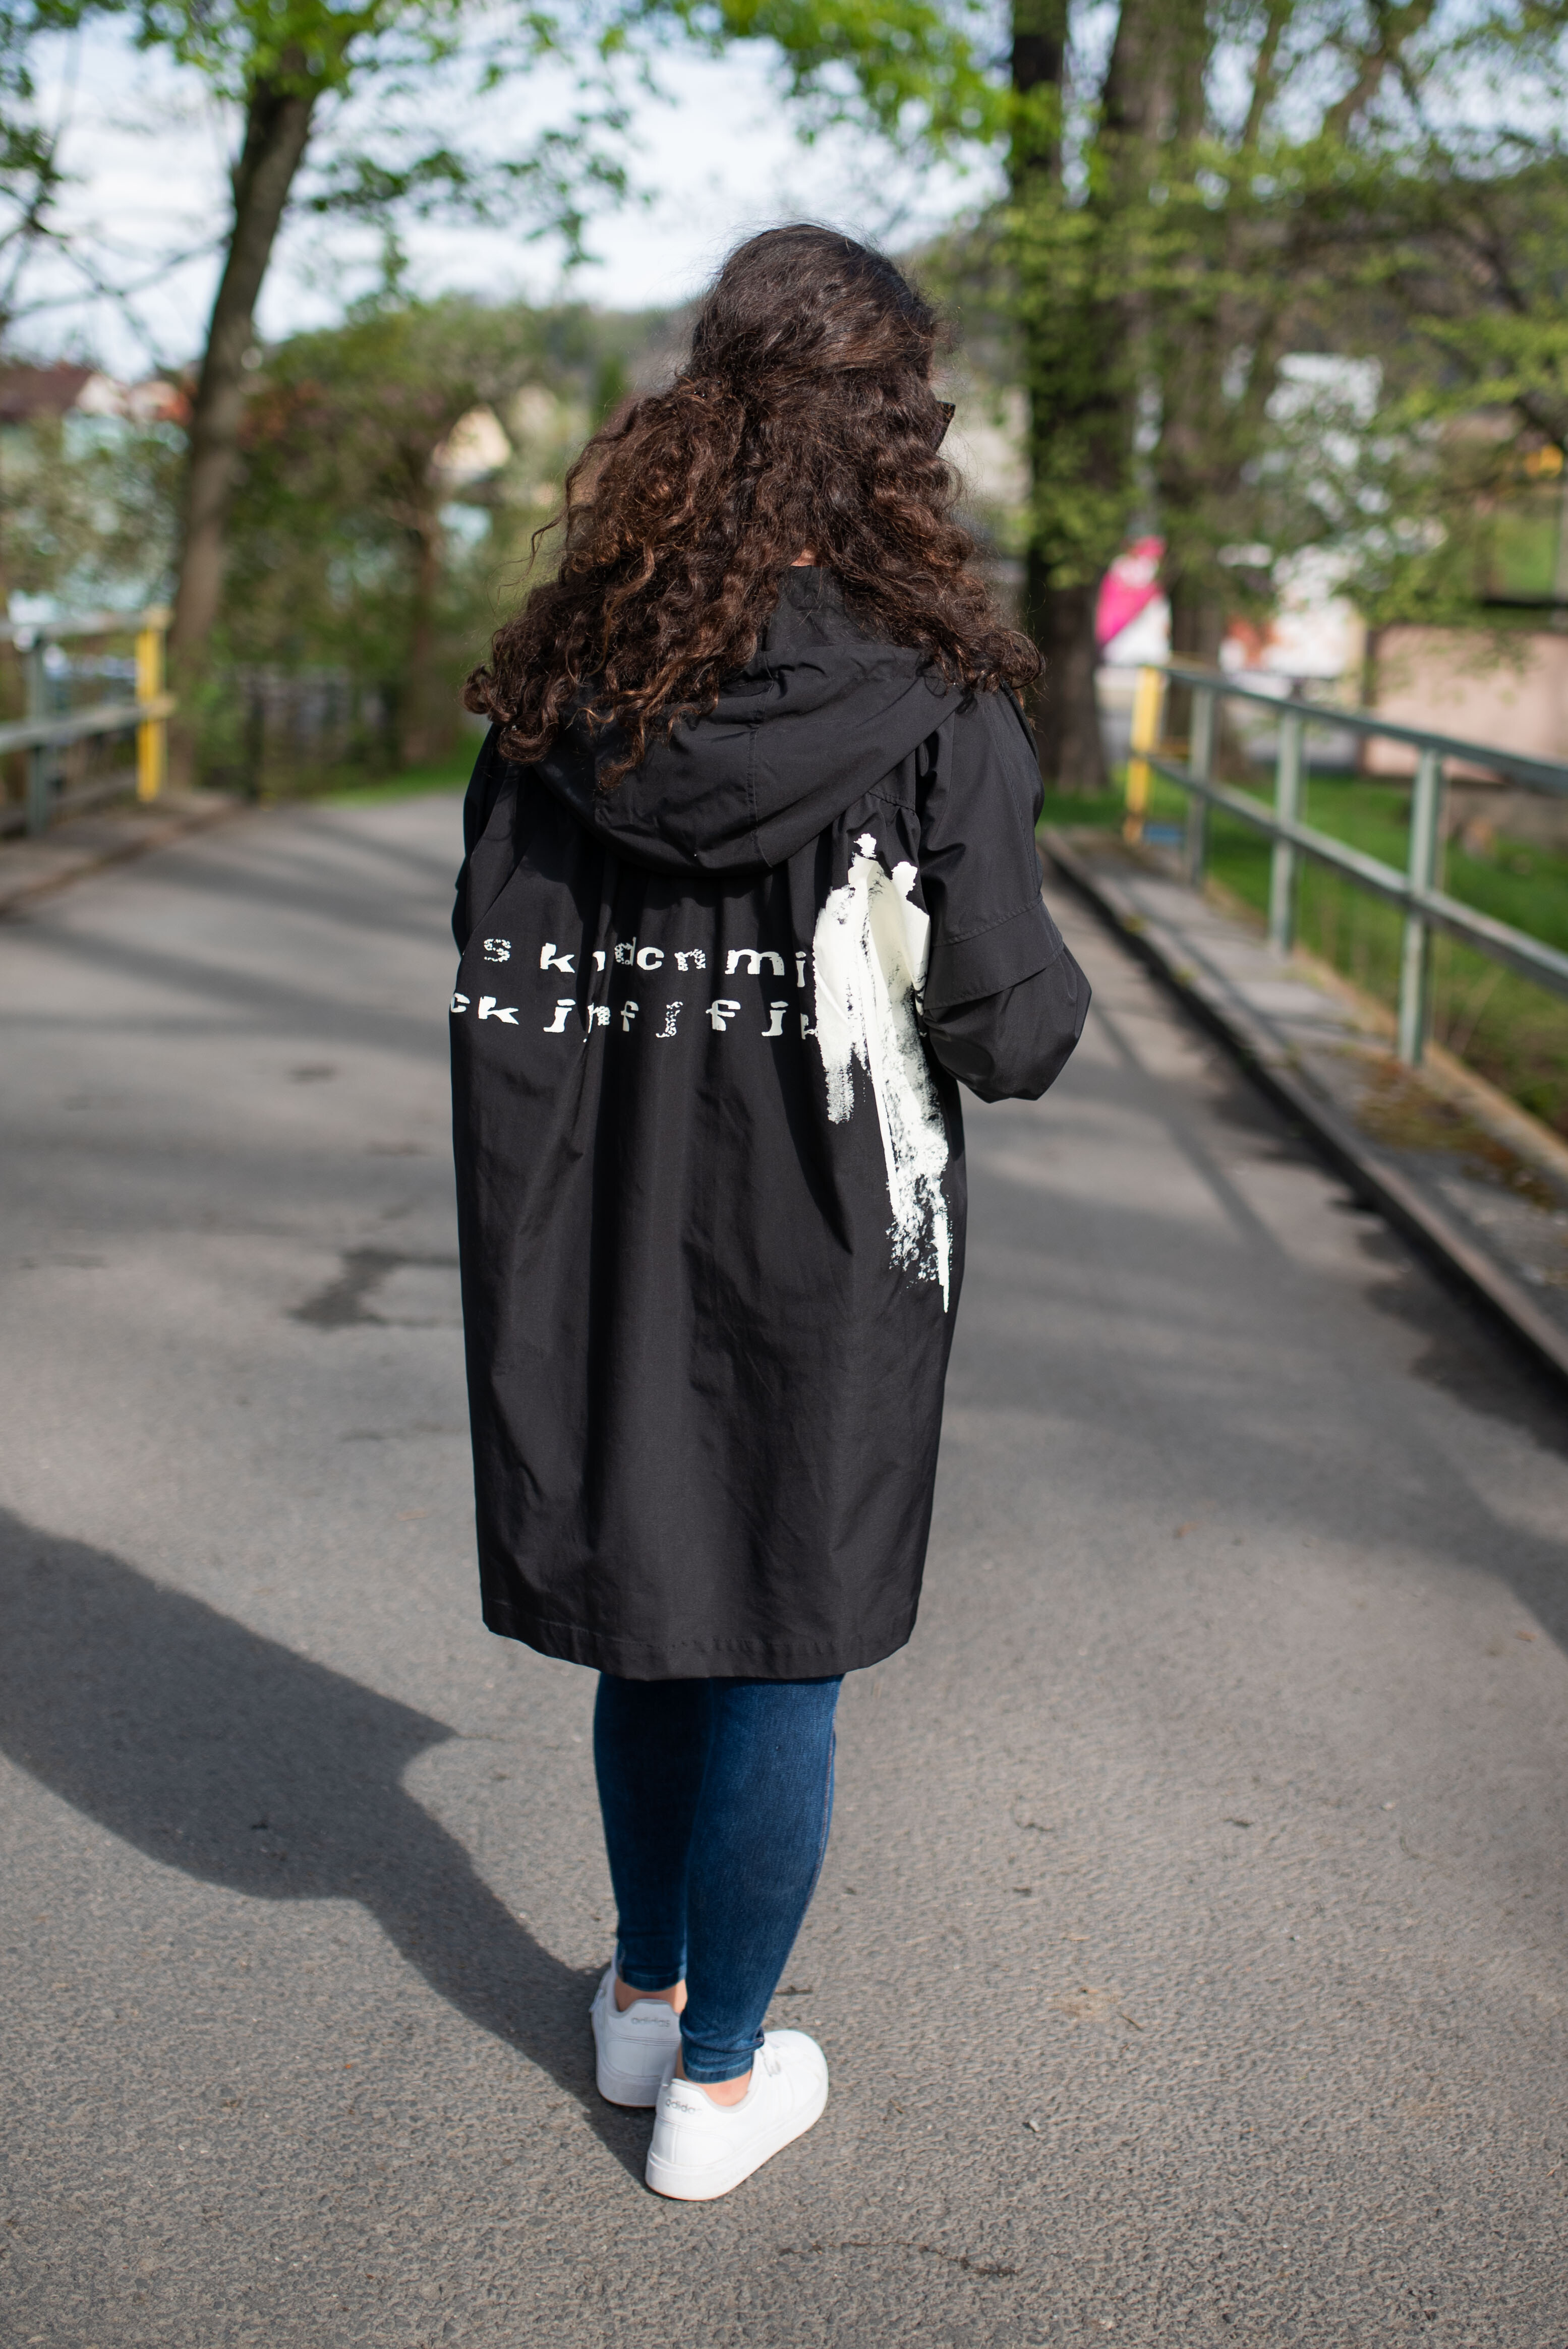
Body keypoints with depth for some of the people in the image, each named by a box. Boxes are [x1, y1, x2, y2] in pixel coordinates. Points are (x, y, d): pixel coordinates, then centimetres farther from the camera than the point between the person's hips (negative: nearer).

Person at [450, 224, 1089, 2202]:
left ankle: (642, 1995, 39)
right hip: (819, 1256, -4)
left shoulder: (561, 680, -3)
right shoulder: (937, 705, -14)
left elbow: (493, 981, 0)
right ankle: (716, 2078, 25)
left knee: (651, 1615, 21)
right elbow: (1010, 1031, -13)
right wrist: (1050, 988, 9)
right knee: (779, 1651, 11)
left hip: (601, 1242, 4)